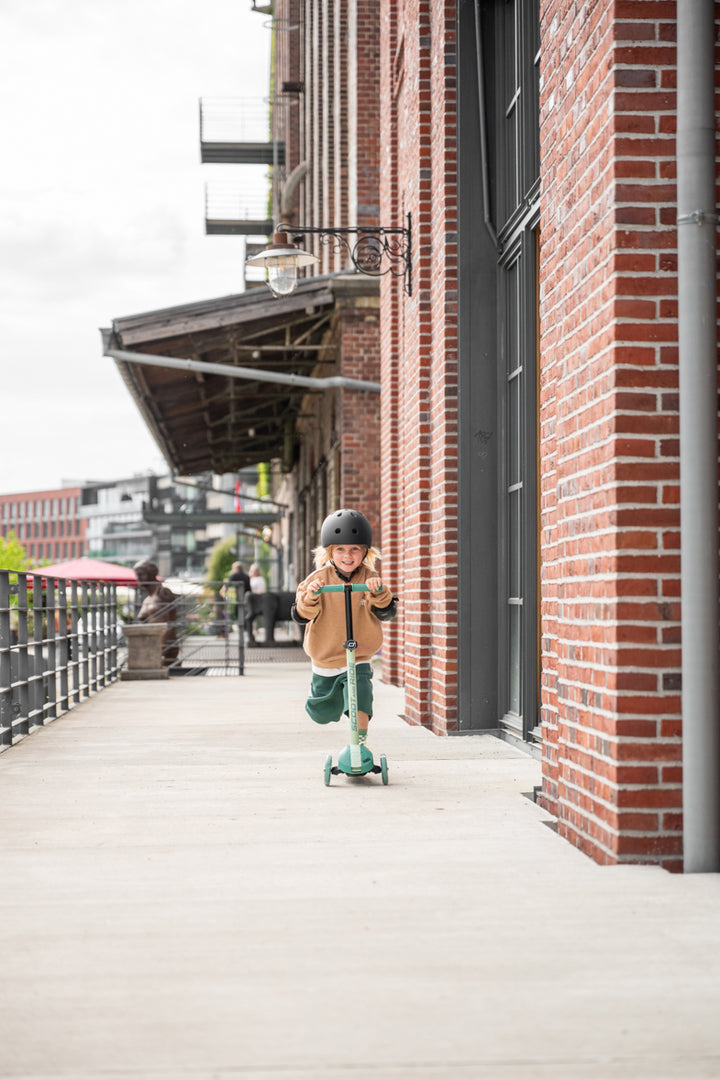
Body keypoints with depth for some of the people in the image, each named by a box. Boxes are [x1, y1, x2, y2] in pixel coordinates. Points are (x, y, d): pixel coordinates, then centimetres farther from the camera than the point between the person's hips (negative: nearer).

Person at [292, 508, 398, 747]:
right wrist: (310, 597, -34)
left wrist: (379, 592, -32)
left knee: (360, 710, -20)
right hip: (324, 659, 1)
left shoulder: (370, 578, -7)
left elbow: (387, 612, -14)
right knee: (322, 715, 15)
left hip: (359, 660, -1)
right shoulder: (318, 579, -10)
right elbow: (301, 616, -14)